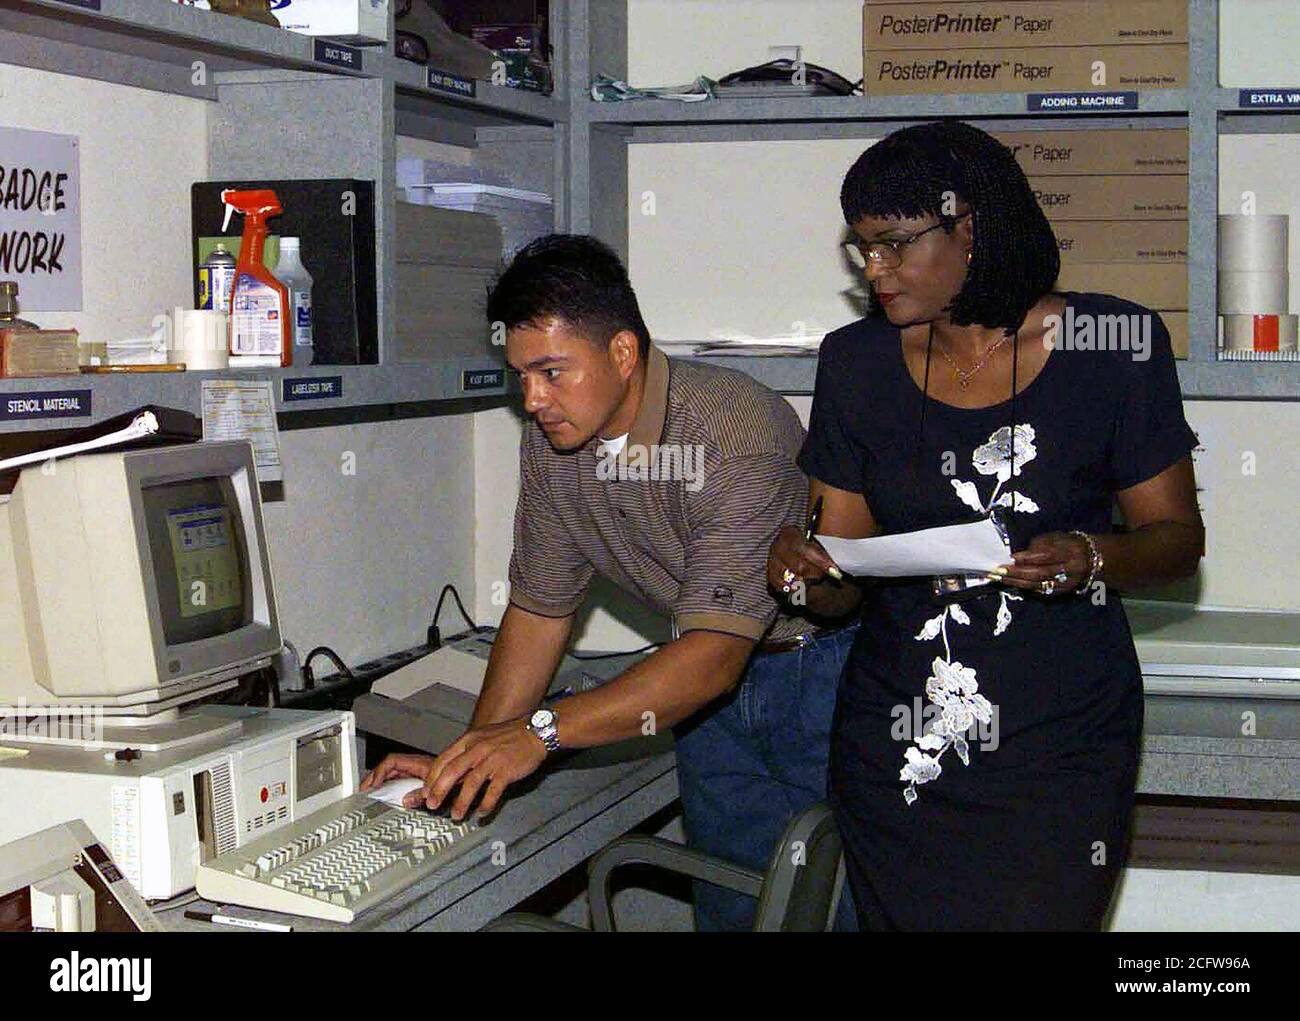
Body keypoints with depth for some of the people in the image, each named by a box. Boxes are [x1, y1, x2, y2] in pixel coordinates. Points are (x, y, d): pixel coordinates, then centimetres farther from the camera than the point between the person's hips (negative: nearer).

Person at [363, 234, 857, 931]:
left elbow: (714, 654, -35)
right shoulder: (550, 440, -7)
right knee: (729, 905, 9)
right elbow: (541, 608, 2)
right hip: (714, 684, 6)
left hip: (821, 663, -6)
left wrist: (540, 732, -42)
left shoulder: (737, 431, -30)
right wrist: (471, 757, -10)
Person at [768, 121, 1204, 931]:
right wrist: (805, 569, -16)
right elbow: (841, 587, 7)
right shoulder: (858, 362, 4)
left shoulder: (1112, 345, -5)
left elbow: (1178, 536, -1)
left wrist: (1088, 558, -22)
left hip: (1059, 745, -3)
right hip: (894, 742, 3)